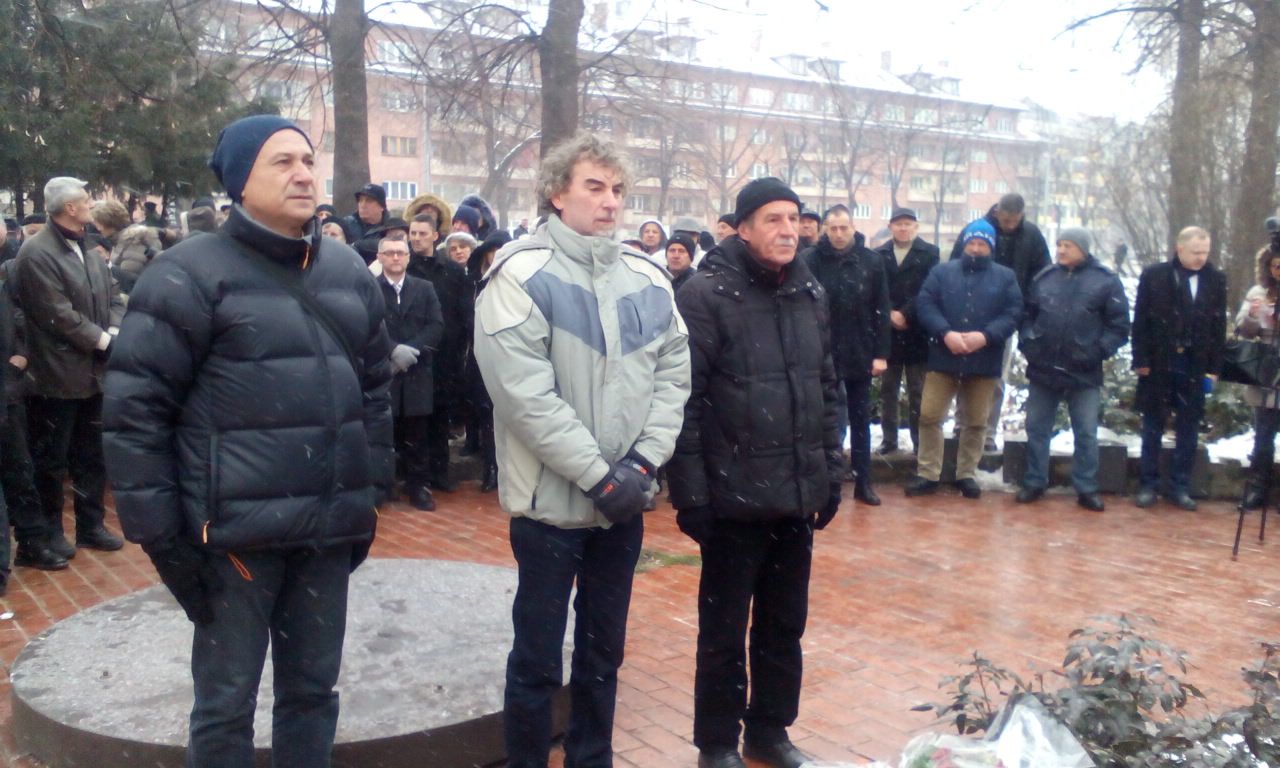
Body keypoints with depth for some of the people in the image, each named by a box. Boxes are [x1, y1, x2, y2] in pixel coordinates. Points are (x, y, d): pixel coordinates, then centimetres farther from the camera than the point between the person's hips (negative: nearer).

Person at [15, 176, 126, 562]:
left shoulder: (88, 250, 12)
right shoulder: (36, 253, -15)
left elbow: (113, 297, 11)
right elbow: (59, 315, -20)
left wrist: (115, 333, -7)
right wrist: (102, 339, -14)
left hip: (92, 372, 8)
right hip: (56, 376, -8)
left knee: (92, 457, 17)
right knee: (50, 461, 5)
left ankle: (91, 525, 29)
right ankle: (46, 534, 19)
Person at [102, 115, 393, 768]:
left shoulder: (348, 270, 10)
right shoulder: (191, 273, -7)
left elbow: (374, 386, 17)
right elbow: (135, 406, -8)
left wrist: (368, 491, 14)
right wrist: (158, 530, -9)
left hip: (329, 529, 5)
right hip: (235, 531, -5)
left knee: (313, 691, 15)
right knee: (226, 703, 8)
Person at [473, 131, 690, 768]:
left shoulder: (648, 279, 7)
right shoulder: (522, 275, -10)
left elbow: (672, 373, 4)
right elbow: (526, 393, -18)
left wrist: (642, 461, -9)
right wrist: (599, 474, -18)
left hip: (625, 500, 5)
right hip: (552, 501, -5)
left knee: (604, 651, 18)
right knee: (537, 659, 7)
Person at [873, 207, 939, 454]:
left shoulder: (929, 253, 5)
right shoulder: (879, 254, 10)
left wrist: (905, 314, -13)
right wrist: (889, 314, -11)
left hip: (917, 333, -2)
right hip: (888, 332, 2)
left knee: (917, 392, 0)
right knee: (887, 389, 7)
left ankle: (919, 441, 6)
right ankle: (888, 438, 15)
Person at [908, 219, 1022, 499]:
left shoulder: (1005, 277, 6)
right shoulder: (942, 272, 6)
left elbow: (1013, 314, -2)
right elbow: (924, 305, -4)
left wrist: (985, 335, -18)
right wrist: (946, 333, -18)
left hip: (984, 361, 0)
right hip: (943, 358, 0)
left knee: (975, 422, 9)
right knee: (929, 416, -1)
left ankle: (966, 474, 23)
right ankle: (927, 474, 10)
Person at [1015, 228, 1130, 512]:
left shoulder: (1106, 281, -2)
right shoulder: (1044, 278, 7)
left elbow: (1118, 326, -3)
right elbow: (1027, 314, 13)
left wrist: (1097, 351, -14)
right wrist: (1028, 341, -2)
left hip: (1084, 373, -3)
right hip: (1042, 369, 3)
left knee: (1086, 433, 5)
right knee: (1037, 429, 10)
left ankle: (1087, 489, 14)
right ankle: (1034, 483, 21)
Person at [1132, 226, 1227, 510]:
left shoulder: (1216, 279, 3)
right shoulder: (1154, 275, -2)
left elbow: (1219, 325, 4)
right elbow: (1140, 321, -2)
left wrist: (1214, 367, 0)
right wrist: (1141, 361, -7)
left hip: (1195, 366, 2)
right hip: (1158, 364, -1)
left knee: (1188, 430, 6)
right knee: (1153, 427, 8)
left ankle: (1180, 487, 16)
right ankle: (1148, 485, 16)